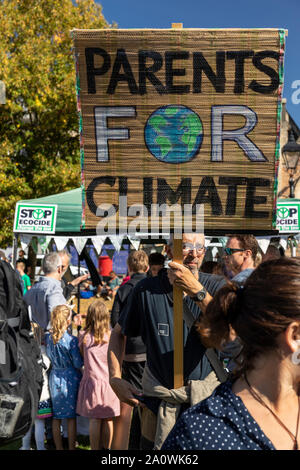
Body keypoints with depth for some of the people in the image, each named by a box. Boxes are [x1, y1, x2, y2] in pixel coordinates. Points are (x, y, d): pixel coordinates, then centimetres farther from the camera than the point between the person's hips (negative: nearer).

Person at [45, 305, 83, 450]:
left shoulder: (48, 337, -6)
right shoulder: (72, 340, -20)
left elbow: (49, 357, 8)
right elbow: (78, 363, -14)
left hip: (54, 378, 4)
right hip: (70, 378, -4)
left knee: (56, 416, 13)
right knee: (71, 417, 8)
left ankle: (58, 447, 24)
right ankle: (71, 447, 16)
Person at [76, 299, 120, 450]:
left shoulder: (84, 336, -8)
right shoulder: (111, 336, -8)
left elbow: (82, 356, 6)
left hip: (92, 381, 0)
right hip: (109, 381, 0)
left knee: (95, 420, 9)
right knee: (108, 420, 12)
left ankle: (95, 448, 17)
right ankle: (107, 448, 22)